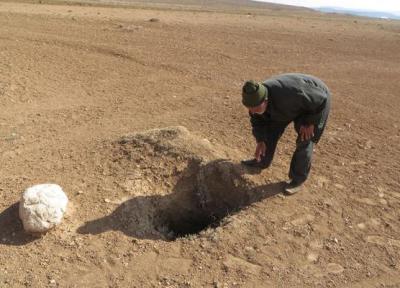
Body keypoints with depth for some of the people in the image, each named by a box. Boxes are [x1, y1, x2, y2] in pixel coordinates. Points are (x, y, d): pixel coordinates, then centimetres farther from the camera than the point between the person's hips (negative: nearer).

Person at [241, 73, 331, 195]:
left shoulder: (288, 93, -46)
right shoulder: (256, 98, -24)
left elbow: (320, 99, -30)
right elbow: (257, 120, -3)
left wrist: (309, 122, -23)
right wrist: (260, 140, -11)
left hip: (316, 100, -6)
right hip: (292, 103, 6)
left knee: (304, 141, -9)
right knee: (272, 130, 5)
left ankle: (298, 179, 8)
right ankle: (262, 161, 25)